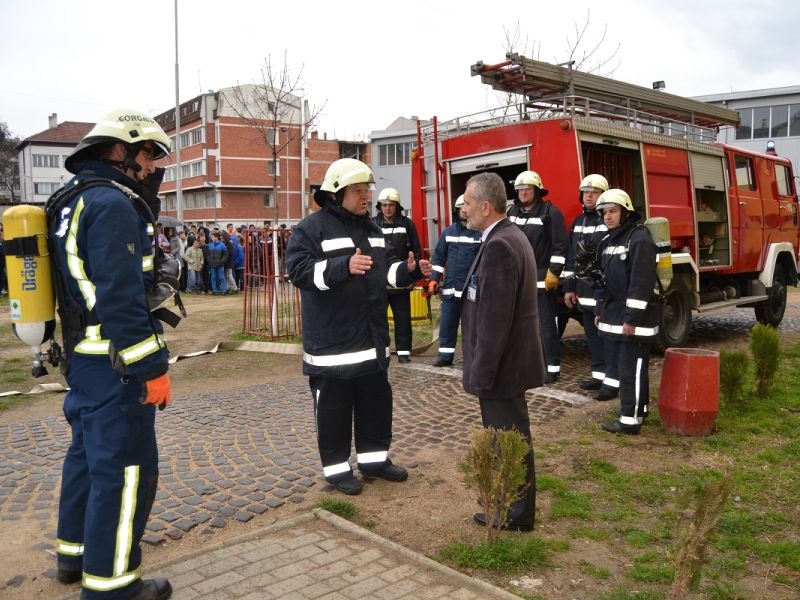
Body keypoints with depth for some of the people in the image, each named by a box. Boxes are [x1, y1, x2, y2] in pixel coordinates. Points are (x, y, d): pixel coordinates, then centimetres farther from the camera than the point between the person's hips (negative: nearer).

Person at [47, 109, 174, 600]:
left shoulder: (73, 200, 15)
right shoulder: (112, 204, -18)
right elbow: (121, 296, -25)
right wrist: (153, 366, -22)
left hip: (82, 356, 11)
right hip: (114, 364, -11)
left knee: (89, 453, 22)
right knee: (126, 468, -2)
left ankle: (75, 552, 37)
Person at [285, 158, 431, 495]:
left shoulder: (370, 228, 14)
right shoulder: (312, 228, -10)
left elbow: (385, 270, 21)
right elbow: (298, 270, -21)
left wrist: (410, 270, 0)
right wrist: (344, 266, -32)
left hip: (371, 338, 8)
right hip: (332, 341, -7)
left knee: (377, 402, 16)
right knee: (334, 408, 4)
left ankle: (374, 458, 32)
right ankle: (336, 466, 20)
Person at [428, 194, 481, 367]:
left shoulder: (482, 233, -3)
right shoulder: (448, 232, 9)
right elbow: (439, 257, 11)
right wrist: (434, 278, 4)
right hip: (451, 287, 3)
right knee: (447, 323, 5)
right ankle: (445, 355, 14)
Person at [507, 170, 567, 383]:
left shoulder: (551, 212, -7)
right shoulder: (512, 213, 12)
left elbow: (559, 247, -11)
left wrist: (553, 273, -15)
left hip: (542, 278, -6)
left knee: (547, 324, -3)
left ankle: (553, 368, 4)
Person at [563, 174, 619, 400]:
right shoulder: (578, 222, 15)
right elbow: (571, 256, 16)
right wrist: (569, 287, 13)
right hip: (584, 290, 7)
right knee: (592, 334, 13)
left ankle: (613, 380, 2)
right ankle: (599, 374, 24)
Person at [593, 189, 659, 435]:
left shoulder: (639, 239, -14)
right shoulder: (608, 241, 14)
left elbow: (642, 281, -20)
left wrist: (632, 318, -23)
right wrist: (600, 311, 18)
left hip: (634, 317, -9)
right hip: (616, 314, 9)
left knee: (632, 368, -6)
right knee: (625, 365, 16)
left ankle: (630, 419, -3)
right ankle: (637, 407, 29)